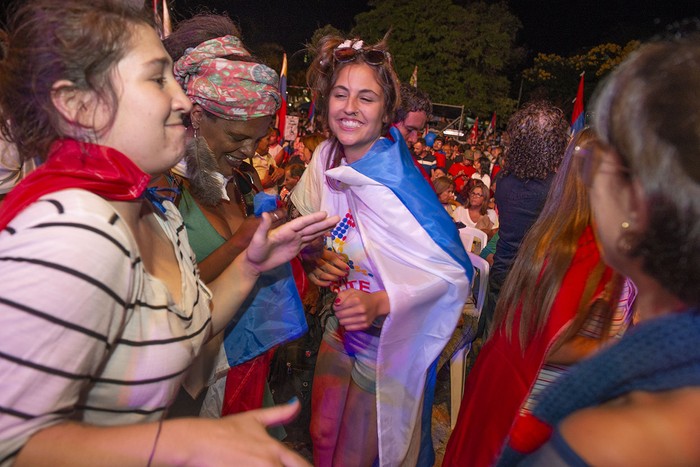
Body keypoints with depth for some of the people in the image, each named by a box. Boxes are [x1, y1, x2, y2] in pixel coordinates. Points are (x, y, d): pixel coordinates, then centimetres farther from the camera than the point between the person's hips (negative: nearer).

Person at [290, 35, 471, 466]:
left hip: (387, 347, -5)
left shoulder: (399, 184, -27)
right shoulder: (325, 161, -7)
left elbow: (454, 273, -24)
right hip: (339, 334, 6)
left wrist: (381, 303, -35)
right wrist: (315, 264, -13)